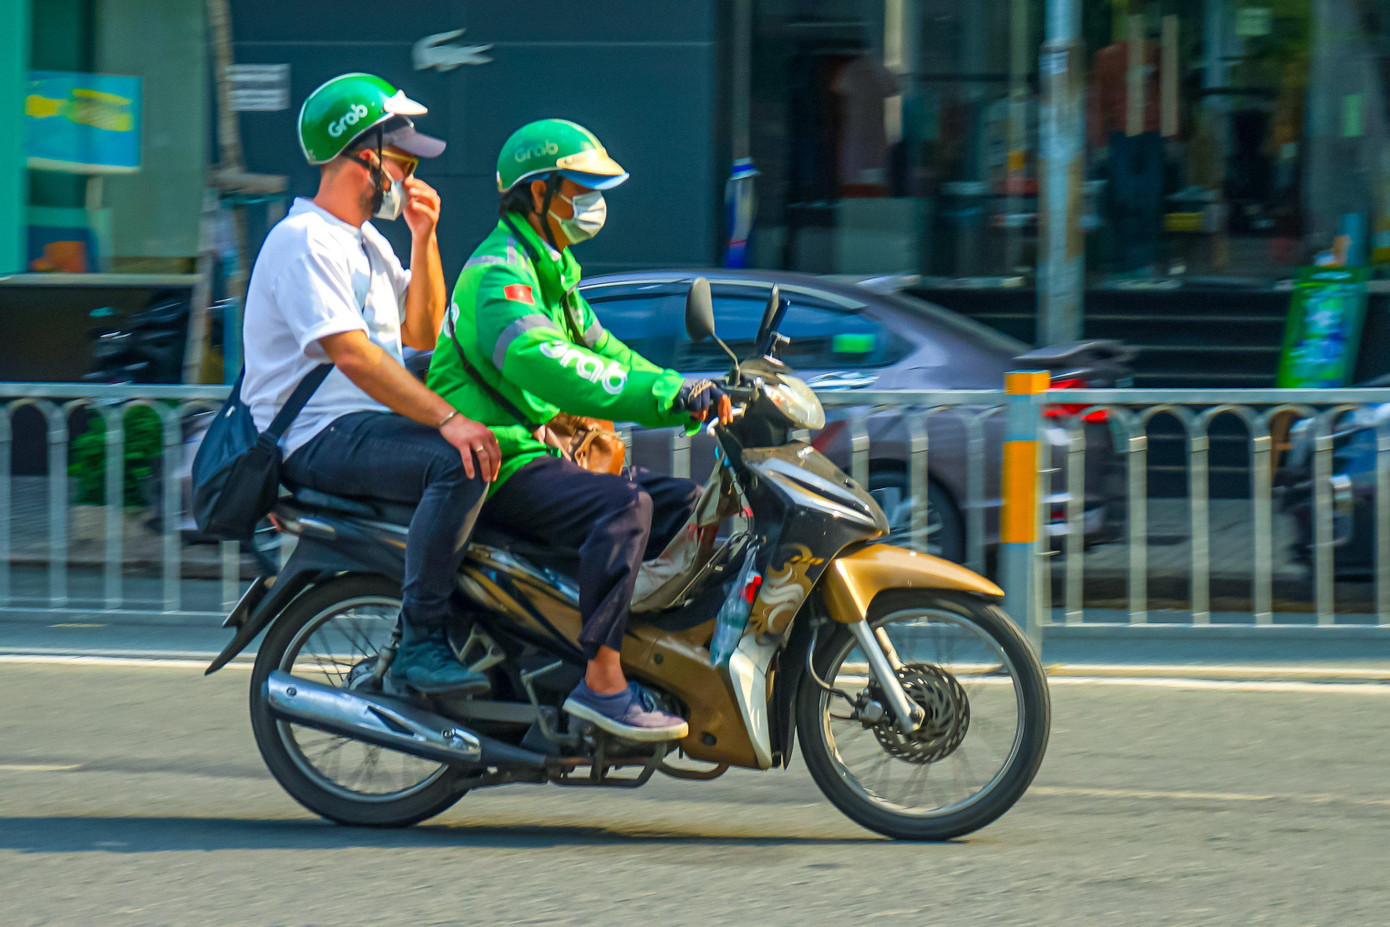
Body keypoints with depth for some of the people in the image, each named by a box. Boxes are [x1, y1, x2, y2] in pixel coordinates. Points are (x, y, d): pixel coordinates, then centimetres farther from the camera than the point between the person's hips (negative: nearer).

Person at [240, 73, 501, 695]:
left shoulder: (367, 244, 21)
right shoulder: (304, 240, -13)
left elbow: (421, 335, 21)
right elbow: (351, 353, -25)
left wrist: (423, 239, 8)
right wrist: (447, 419, -32)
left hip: (370, 424, 10)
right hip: (319, 438, -10)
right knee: (460, 463, -31)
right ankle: (419, 648, -29)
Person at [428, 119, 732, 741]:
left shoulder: (551, 274, 20)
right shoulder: (498, 272, -15)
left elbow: (603, 352, 22)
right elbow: (540, 363, -32)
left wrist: (698, 399, 6)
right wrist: (669, 395, -39)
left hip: (539, 457, 10)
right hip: (499, 465, -10)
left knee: (687, 503, 4)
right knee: (624, 504, -31)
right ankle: (602, 682, -36)